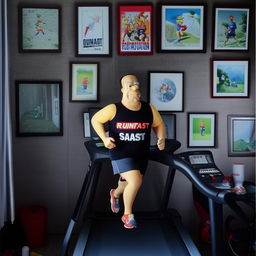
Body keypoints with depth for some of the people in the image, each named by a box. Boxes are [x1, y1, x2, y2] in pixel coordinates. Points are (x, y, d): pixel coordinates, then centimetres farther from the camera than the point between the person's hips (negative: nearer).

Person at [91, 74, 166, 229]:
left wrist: (161, 138, -8)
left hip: (141, 154, 5)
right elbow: (95, 120, 0)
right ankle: (128, 215, 5)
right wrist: (104, 138, -13)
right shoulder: (114, 109, -11)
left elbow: (159, 124, 11)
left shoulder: (149, 109, -2)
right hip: (121, 153, -4)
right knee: (135, 181, -20)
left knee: (129, 182, 20)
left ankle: (116, 193, 58)